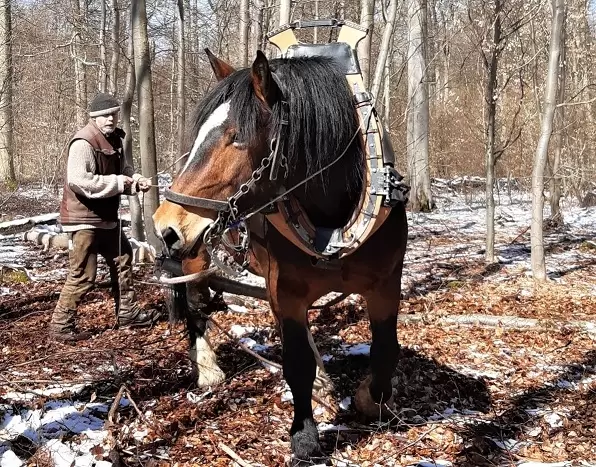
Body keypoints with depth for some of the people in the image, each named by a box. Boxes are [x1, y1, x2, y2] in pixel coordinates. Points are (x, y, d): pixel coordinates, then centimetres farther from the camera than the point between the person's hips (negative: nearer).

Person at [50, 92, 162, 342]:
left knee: (122, 259, 20)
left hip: (106, 217, 10)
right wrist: (118, 183, -26)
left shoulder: (113, 139, 8)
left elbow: (122, 168, 21)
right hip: (83, 218, -10)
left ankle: (127, 313, 34)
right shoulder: (84, 143, -21)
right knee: (83, 275, -6)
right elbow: (78, 180, -32)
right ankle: (61, 325, 7)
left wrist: (135, 179, -3)